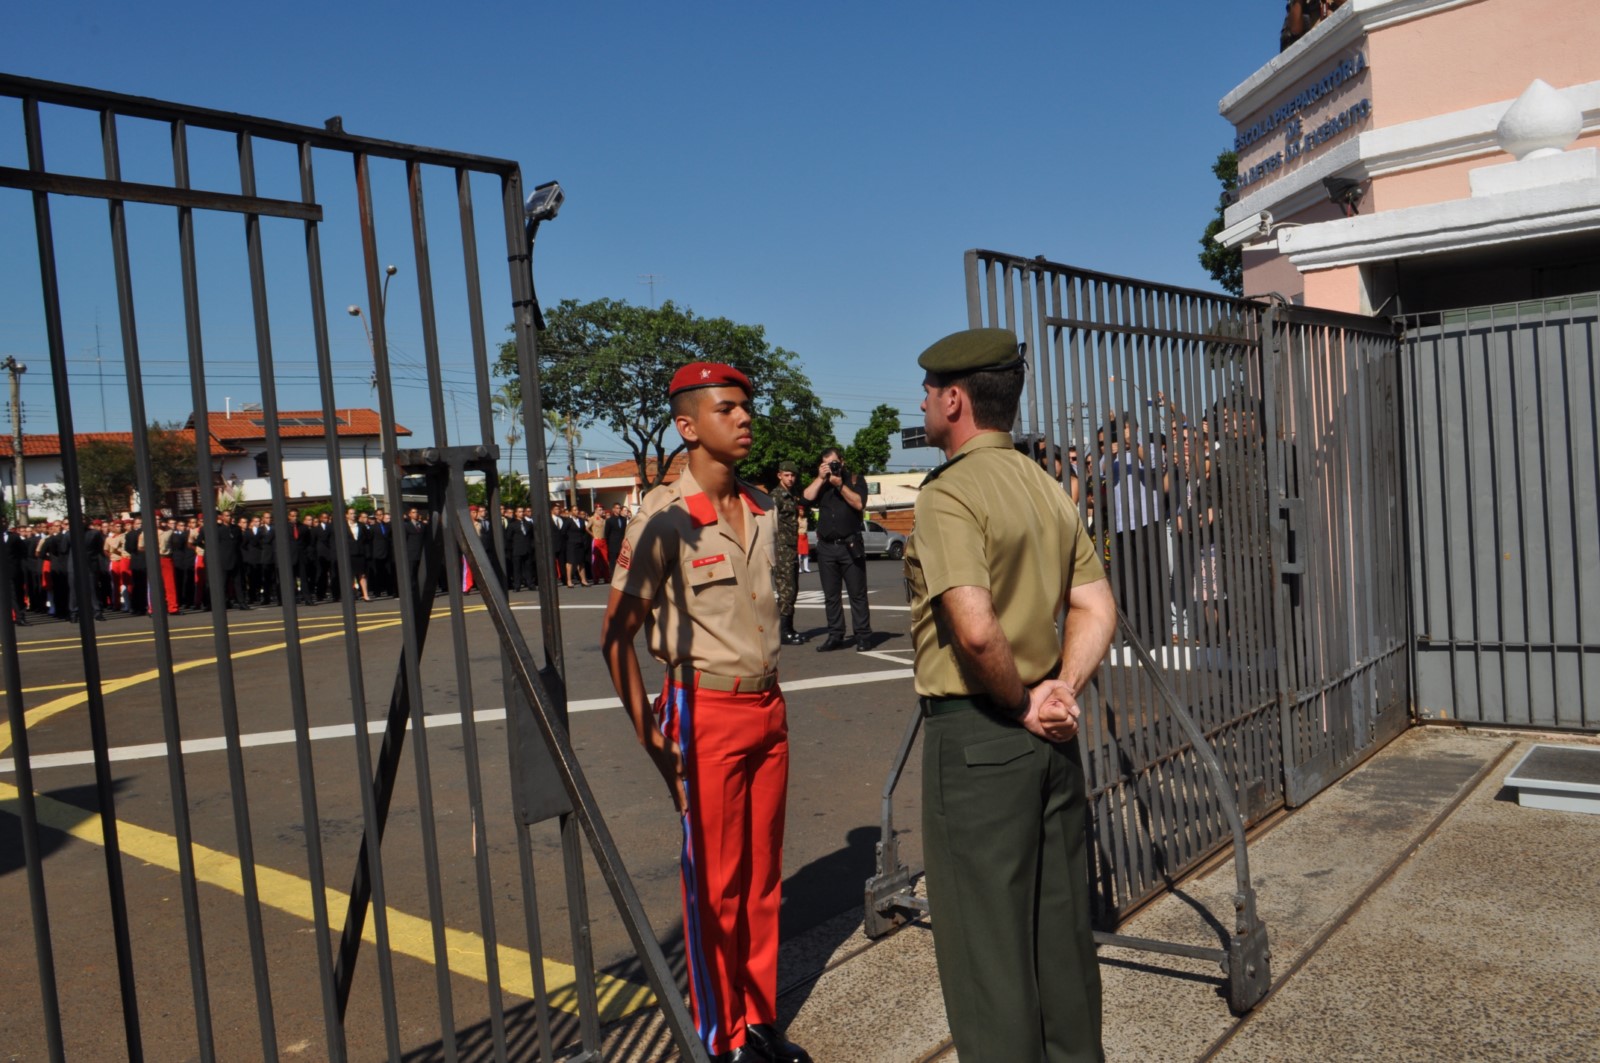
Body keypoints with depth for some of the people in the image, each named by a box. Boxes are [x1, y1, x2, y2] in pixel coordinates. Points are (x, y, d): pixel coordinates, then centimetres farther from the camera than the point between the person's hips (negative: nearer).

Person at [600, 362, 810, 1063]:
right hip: (708, 713, -6)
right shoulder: (667, 519, -12)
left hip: (768, 709, 6)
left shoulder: (762, 511, 8)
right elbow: (616, 637, -11)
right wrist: (651, 740, -13)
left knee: (763, 877, 15)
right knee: (715, 886, 4)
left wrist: (771, 702, 14)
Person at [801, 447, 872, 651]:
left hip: (850, 545, -4)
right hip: (826, 546, 4)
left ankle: (863, 635, -1)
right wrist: (821, 478, -4)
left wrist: (840, 485, -13)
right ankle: (835, 636, 10)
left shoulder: (855, 479, 6)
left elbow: (859, 503, -10)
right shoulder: (821, 483, 16)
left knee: (857, 593, -3)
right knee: (830, 595, 5)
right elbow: (808, 497, -3)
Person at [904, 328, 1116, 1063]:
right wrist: (1061, 690, -2)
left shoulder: (949, 493, -16)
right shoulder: (1047, 487, 9)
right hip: (1051, 737, 8)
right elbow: (1097, 608, 9)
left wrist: (1022, 705, -13)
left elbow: (977, 629, -28)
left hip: (976, 733, -8)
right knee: (1060, 920, 20)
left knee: (984, 938, 6)